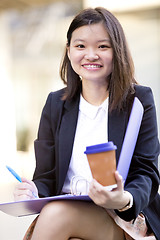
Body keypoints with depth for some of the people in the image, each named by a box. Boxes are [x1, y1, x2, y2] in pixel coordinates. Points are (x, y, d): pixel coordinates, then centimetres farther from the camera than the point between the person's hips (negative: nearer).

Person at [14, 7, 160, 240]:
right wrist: (34, 192, -14)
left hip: (125, 221, -2)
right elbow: (46, 176, 10)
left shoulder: (140, 100, 2)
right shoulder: (55, 103, 11)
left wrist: (125, 200, -27)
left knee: (57, 213, -32)